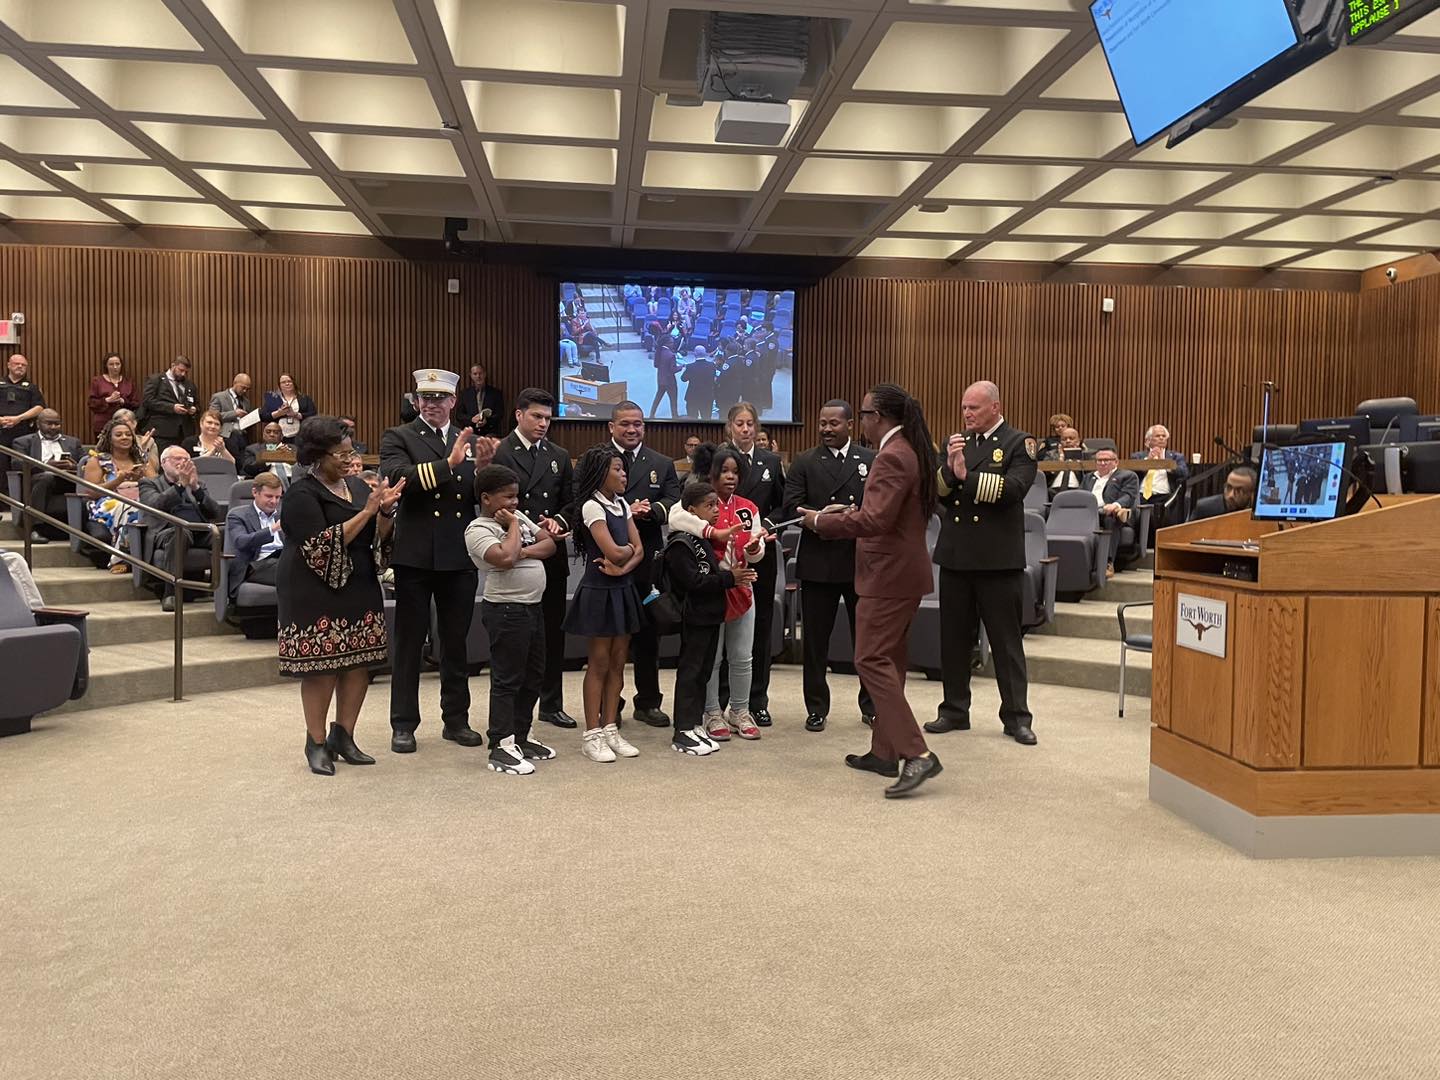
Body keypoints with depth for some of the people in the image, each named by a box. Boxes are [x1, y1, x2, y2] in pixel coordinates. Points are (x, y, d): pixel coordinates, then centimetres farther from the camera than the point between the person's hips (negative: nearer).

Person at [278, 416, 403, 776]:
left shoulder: (356, 486, 11)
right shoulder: (302, 494, -9)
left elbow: (379, 539, 11)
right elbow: (323, 546, -18)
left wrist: (386, 510, -9)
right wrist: (367, 511, -20)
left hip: (359, 588, 7)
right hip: (316, 593, -6)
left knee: (360, 662, 5)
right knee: (321, 667, -3)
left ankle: (343, 737, 18)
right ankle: (317, 744, 11)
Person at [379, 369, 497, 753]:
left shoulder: (470, 441, 11)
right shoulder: (399, 438, 0)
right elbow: (396, 477, -20)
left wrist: (483, 466, -14)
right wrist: (448, 463, -28)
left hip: (460, 556, 4)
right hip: (415, 556, -3)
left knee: (456, 642, 12)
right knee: (409, 642, 6)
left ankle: (456, 719, 24)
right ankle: (403, 724, 15)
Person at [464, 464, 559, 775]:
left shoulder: (519, 517, 13)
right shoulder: (478, 529, -12)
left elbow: (550, 543, 8)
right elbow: (505, 558, -27)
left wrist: (526, 551, -10)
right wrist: (513, 527, -12)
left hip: (533, 607, 9)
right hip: (506, 610, -9)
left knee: (533, 677, 15)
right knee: (507, 680, -3)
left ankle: (520, 738, 27)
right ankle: (501, 748, 5)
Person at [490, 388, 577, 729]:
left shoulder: (559, 456, 12)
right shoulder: (499, 453, -4)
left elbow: (572, 502, 11)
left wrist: (558, 521, -10)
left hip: (551, 556, 4)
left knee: (553, 631, 10)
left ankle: (552, 704, 22)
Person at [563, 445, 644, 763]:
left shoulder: (622, 505, 10)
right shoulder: (592, 506, -13)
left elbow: (639, 551, 3)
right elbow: (613, 552, -22)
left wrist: (622, 568, -15)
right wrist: (628, 550, -2)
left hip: (623, 590, 7)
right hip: (599, 591, -7)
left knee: (618, 662, 9)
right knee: (599, 663, 0)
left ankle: (611, 729, 17)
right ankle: (592, 735, 9)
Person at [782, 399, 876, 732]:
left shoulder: (872, 461, 6)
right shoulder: (805, 463, 4)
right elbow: (791, 508, -5)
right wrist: (822, 516, -20)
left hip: (862, 561, 1)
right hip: (818, 563, 0)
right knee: (815, 640, 6)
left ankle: (871, 705, 23)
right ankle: (816, 708, 18)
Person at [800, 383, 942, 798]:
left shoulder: (892, 457, -19)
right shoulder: (910, 451, 13)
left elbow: (875, 520, -26)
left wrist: (822, 521, -16)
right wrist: (849, 511, 14)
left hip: (889, 574, -11)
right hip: (902, 570, 11)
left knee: (873, 659, -9)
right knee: (888, 660, 15)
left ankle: (916, 754, -13)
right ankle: (884, 751, 23)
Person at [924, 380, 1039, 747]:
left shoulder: (1018, 443, -3)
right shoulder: (955, 443, 11)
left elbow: (1013, 488, -18)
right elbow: (936, 493, 5)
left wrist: (966, 475, -20)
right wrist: (949, 468, -13)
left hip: (998, 557, -5)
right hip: (955, 553, 5)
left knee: (1006, 638, 3)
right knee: (954, 637, 11)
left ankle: (1016, 716, 11)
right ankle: (955, 709, 22)